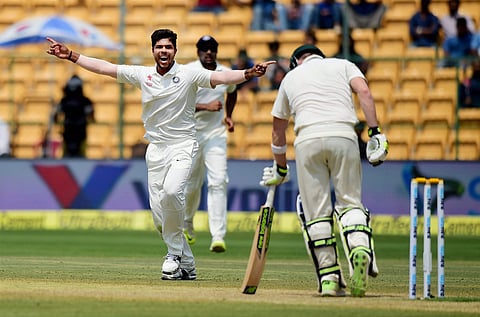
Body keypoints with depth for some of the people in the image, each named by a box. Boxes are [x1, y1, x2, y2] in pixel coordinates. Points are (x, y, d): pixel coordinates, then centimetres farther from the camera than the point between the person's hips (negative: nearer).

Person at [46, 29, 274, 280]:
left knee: (171, 191, -30)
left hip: (182, 145, -4)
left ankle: (175, 252, -13)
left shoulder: (189, 75, -5)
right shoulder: (142, 74, 5)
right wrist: (70, 56, 5)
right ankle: (186, 265, 12)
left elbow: (220, 77, -19)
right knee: (159, 214, -1)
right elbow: (104, 67, 8)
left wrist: (248, 74, -36)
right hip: (155, 148, 4)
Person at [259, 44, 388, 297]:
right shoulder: (342, 65, 24)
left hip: (308, 139, 0)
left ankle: (329, 278, 0)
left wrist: (280, 169, 44)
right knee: (349, 200, 6)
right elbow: (363, 91, 2)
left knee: (315, 210, 5)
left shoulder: (290, 78, 29)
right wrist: (375, 133, -3)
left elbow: (277, 130, 33)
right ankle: (360, 248, -24)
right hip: (343, 135, 0)